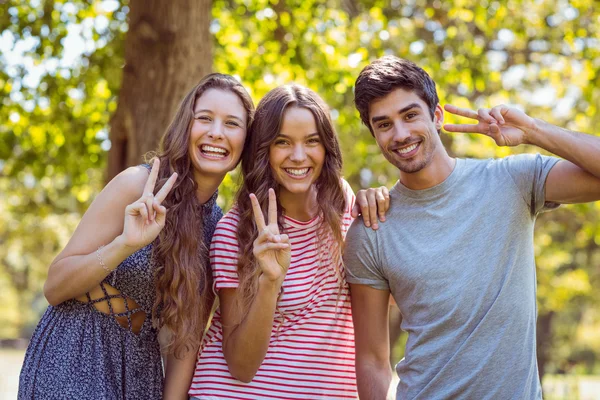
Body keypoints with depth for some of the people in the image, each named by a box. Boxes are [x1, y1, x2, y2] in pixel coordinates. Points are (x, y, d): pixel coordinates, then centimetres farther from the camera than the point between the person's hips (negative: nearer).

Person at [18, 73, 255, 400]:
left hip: (140, 369, 5)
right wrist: (125, 244, -27)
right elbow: (53, 287, -14)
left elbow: (187, 334, 4)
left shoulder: (221, 226, 2)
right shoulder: (137, 185, -14)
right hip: (73, 359, -5)